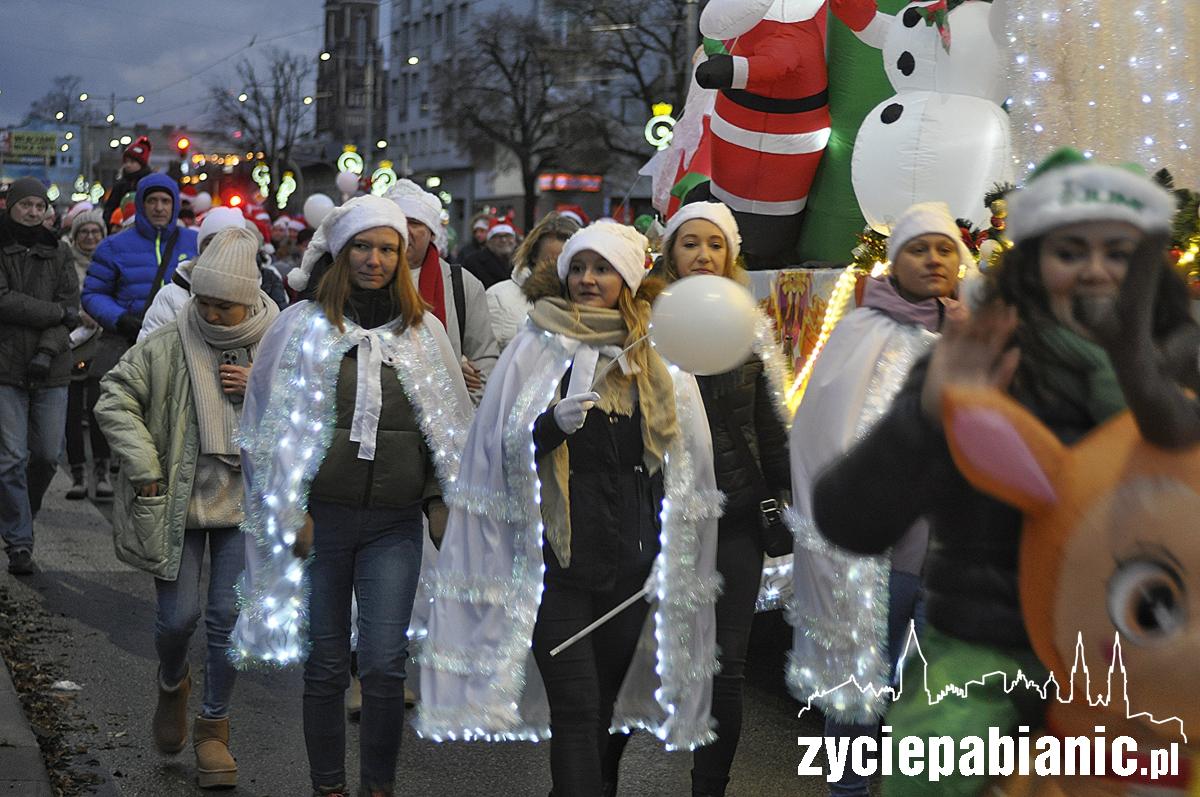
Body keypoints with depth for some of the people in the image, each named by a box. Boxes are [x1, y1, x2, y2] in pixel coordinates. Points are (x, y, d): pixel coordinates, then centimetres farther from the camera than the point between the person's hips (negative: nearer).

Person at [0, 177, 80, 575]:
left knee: (47, 455, 3)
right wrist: (55, 312, -9)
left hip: (51, 370, 3)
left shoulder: (59, 252, 10)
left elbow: (71, 309, 4)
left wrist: (49, 349, -11)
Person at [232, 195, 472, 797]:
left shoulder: (422, 331, 9)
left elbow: (450, 426, 15)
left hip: (395, 525, 1)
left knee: (385, 666, -4)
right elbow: (276, 424, 3)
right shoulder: (303, 325, 3)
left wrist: (441, 499, 8)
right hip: (322, 518, -1)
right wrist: (291, 512, -2)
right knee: (326, 666, 6)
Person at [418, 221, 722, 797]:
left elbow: (680, 470, 13)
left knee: (612, 706, 10)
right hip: (557, 559, -3)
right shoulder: (538, 348, 2)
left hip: (631, 563, 3)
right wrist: (553, 423, -22)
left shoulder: (658, 359, 8)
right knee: (576, 710, -8)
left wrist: (668, 565, 10)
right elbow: (506, 449, -1)